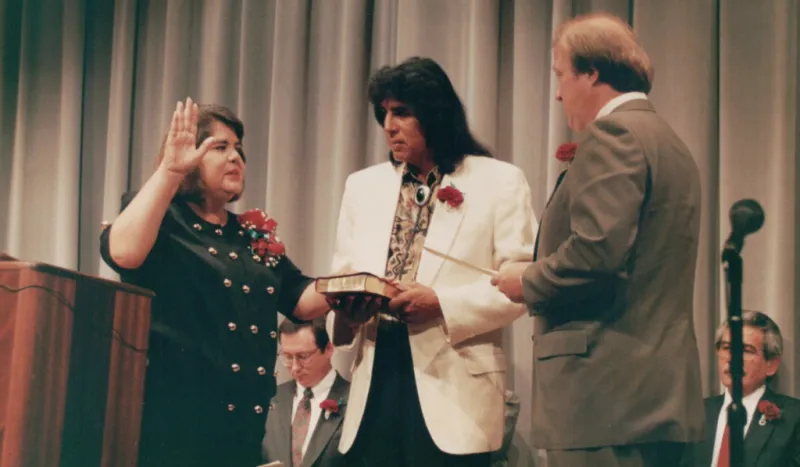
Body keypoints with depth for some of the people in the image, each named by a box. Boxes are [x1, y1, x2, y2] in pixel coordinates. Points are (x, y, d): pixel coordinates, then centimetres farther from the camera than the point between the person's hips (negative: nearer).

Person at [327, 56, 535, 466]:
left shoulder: (500, 181, 2)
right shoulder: (362, 185, 18)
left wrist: (442, 305, -16)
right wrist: (344, 307, -7)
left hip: (454, 389, -4)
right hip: (374, 386, 4)